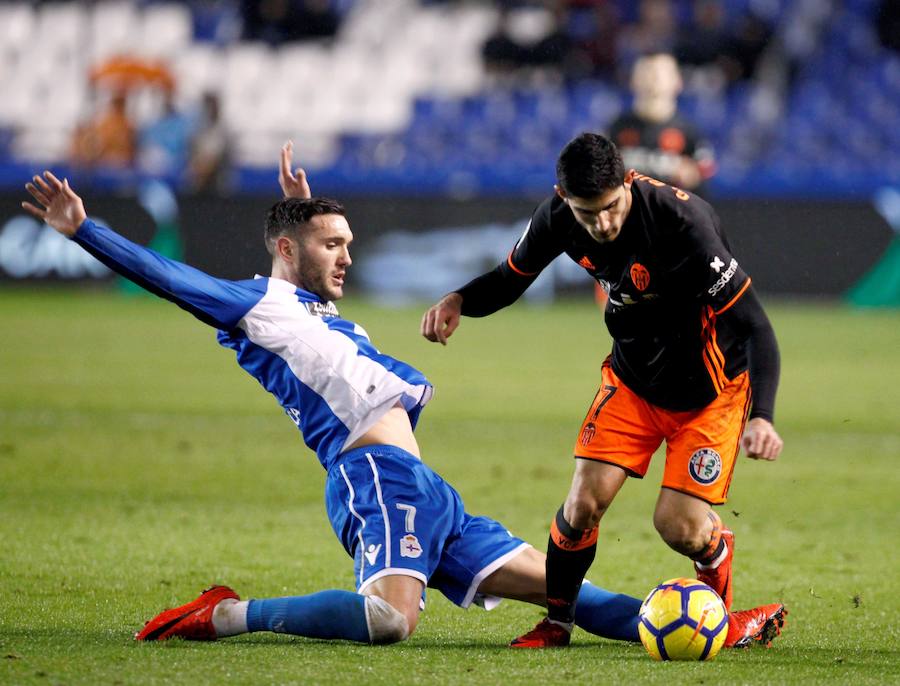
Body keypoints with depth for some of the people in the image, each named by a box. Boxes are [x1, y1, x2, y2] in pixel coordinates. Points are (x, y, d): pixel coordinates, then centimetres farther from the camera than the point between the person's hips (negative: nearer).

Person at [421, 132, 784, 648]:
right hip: (633, 377, 4)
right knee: (584, 501, -10)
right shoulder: (558, 217, -16)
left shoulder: (681, 221, -33)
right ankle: (557, 623, 13)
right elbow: (510, 278, 4)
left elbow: (754, 324, -31)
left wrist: (762, 415, -45)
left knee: (679, 526, -13)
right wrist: (458, 302, -18)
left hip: (710, 384, -4)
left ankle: (717, 553, 24)